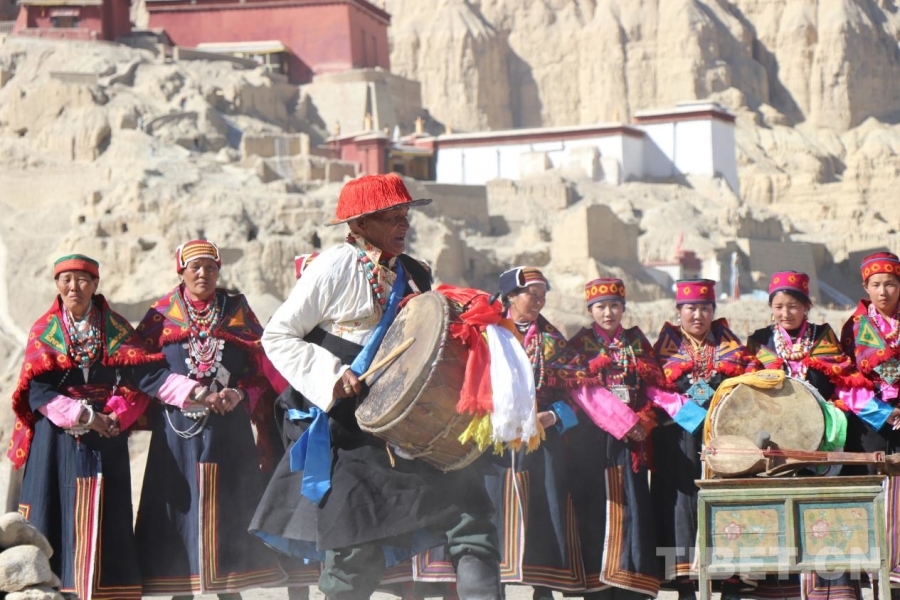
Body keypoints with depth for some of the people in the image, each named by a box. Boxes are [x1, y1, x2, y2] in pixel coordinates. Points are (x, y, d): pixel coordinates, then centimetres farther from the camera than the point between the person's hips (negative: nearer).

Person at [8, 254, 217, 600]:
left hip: (106, 440, 1)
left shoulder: (116, 329, 8)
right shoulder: (43, 331, 6)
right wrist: (83, 416, -14)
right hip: (56, 441, -1)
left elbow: (146, 375, -4)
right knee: (57, 519, -5)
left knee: (103, 521, -4)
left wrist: (192, 393, -19)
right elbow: (38, 392, -5)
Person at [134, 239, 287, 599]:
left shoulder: (238, 313, 9)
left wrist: (238, 396, -10)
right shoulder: (161, 316, 6)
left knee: (227, 512, 2)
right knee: (181, 510, -1)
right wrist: (185, 396, -12)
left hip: (228, 431, 1)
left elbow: (261, 371, 7)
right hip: (177, 432, -1)